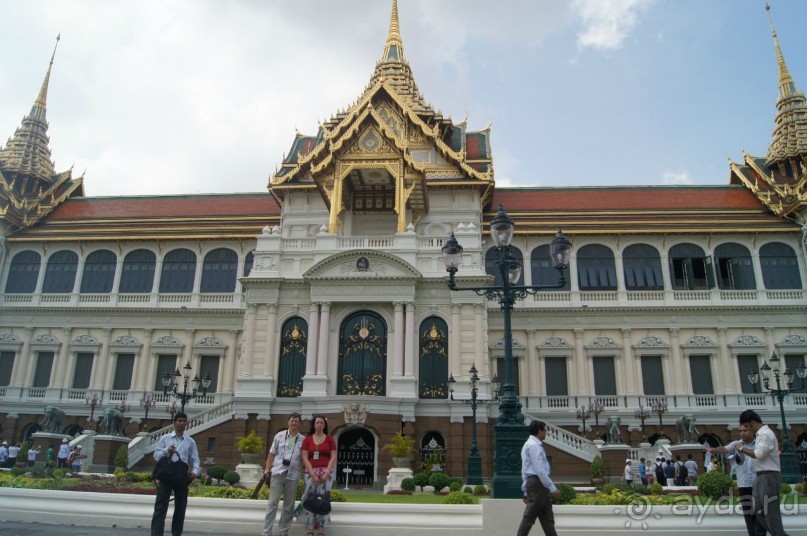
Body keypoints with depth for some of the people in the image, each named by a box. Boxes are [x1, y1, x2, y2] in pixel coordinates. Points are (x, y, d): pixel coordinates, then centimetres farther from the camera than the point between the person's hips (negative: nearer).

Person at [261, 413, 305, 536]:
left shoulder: (303, 440, 4)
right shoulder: (279, 435, 5)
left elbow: (304, 458, 7)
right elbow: (272, 454, 9)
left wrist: (302, 470, -4)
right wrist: (267, 469, 3)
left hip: (293, 475, 1)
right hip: (277, 472, -1)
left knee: (289, 505, 7)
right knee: (273, 502, -1)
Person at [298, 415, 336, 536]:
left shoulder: (330, 439, 4)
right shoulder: (307, 439, 5)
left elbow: (333, 457, 0)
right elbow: (305, 458, -1)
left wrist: (327, 473, -12)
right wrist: (313, 474, -11)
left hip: (326, 472, -1)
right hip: (311, 472, 1)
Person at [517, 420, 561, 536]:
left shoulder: (529, 445, 19)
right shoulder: (534, 445, -13)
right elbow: (539, 470, -20)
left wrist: (526, 492, 21)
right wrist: (553, 488, -17)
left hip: (533, 483, 10)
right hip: (537, 483, -10)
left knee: (547, 518, 9)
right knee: (529, 518, -4)